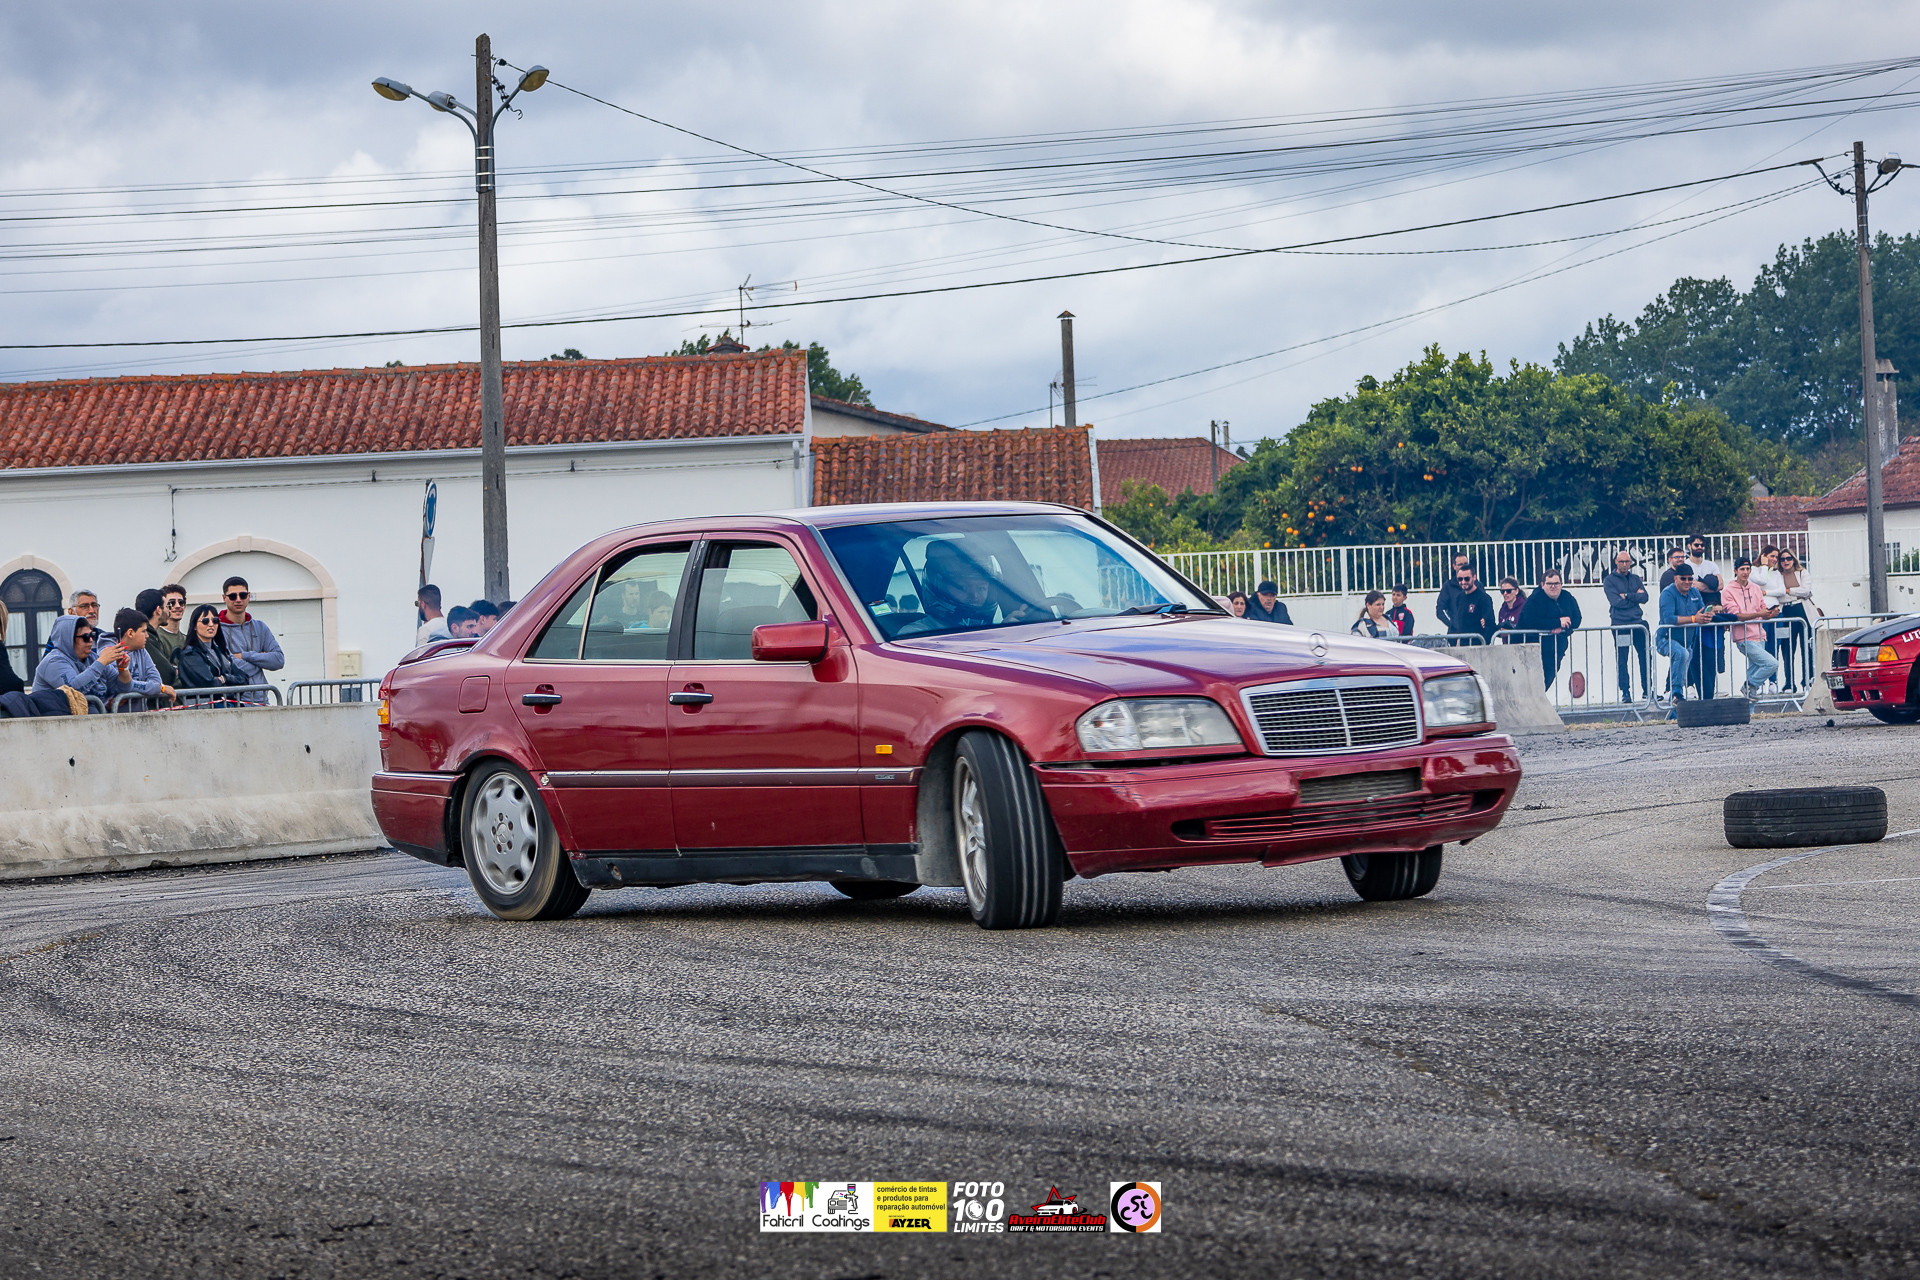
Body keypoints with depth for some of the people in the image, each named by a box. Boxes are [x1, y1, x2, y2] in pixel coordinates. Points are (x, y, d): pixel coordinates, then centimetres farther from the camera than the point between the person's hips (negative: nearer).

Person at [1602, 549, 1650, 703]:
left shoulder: (1636, 579, 15)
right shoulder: (1609, 580, 2)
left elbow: (1644, 597, 1)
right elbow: (1616, 601, -11)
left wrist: (1627, 596, -11)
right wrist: (1635, 596, -5)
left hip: (1637, 622, 4)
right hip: (1620, 625, -4)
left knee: (1645, 656, 3)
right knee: (1621, 659, -4)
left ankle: (1647, 689, 10)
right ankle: (1625, 692, 1)